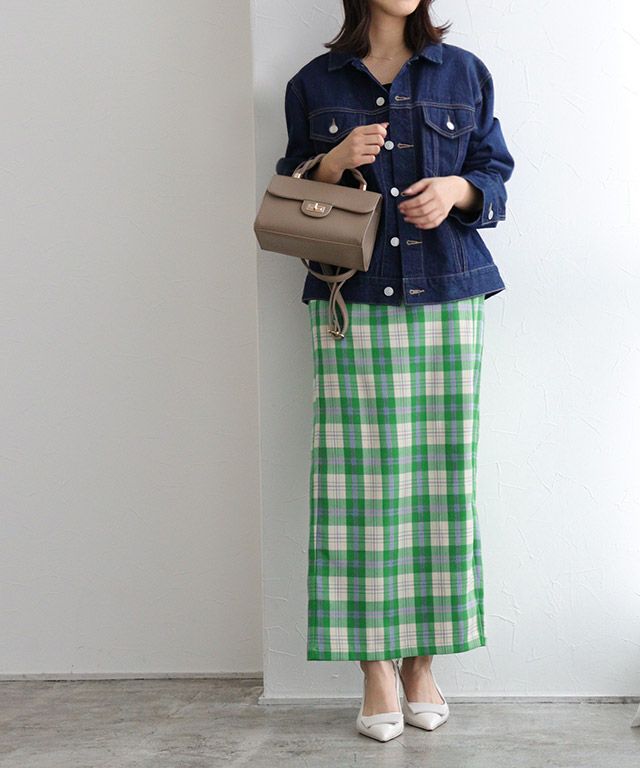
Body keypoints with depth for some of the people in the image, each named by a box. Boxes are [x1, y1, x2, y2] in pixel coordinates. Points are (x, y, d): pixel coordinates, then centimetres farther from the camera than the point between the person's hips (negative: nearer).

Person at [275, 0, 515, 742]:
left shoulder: (464, 74, 12)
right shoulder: (314, 84, 10)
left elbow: (495, 172, 14)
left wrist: (457, 189, -8)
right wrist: (335, 162, -8)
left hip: (446, 298, 1)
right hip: (353, 303, -1)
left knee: (440, 478, 0)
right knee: (362, 479, -5)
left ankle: (422, 661, 11)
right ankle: (376, 667, 4)